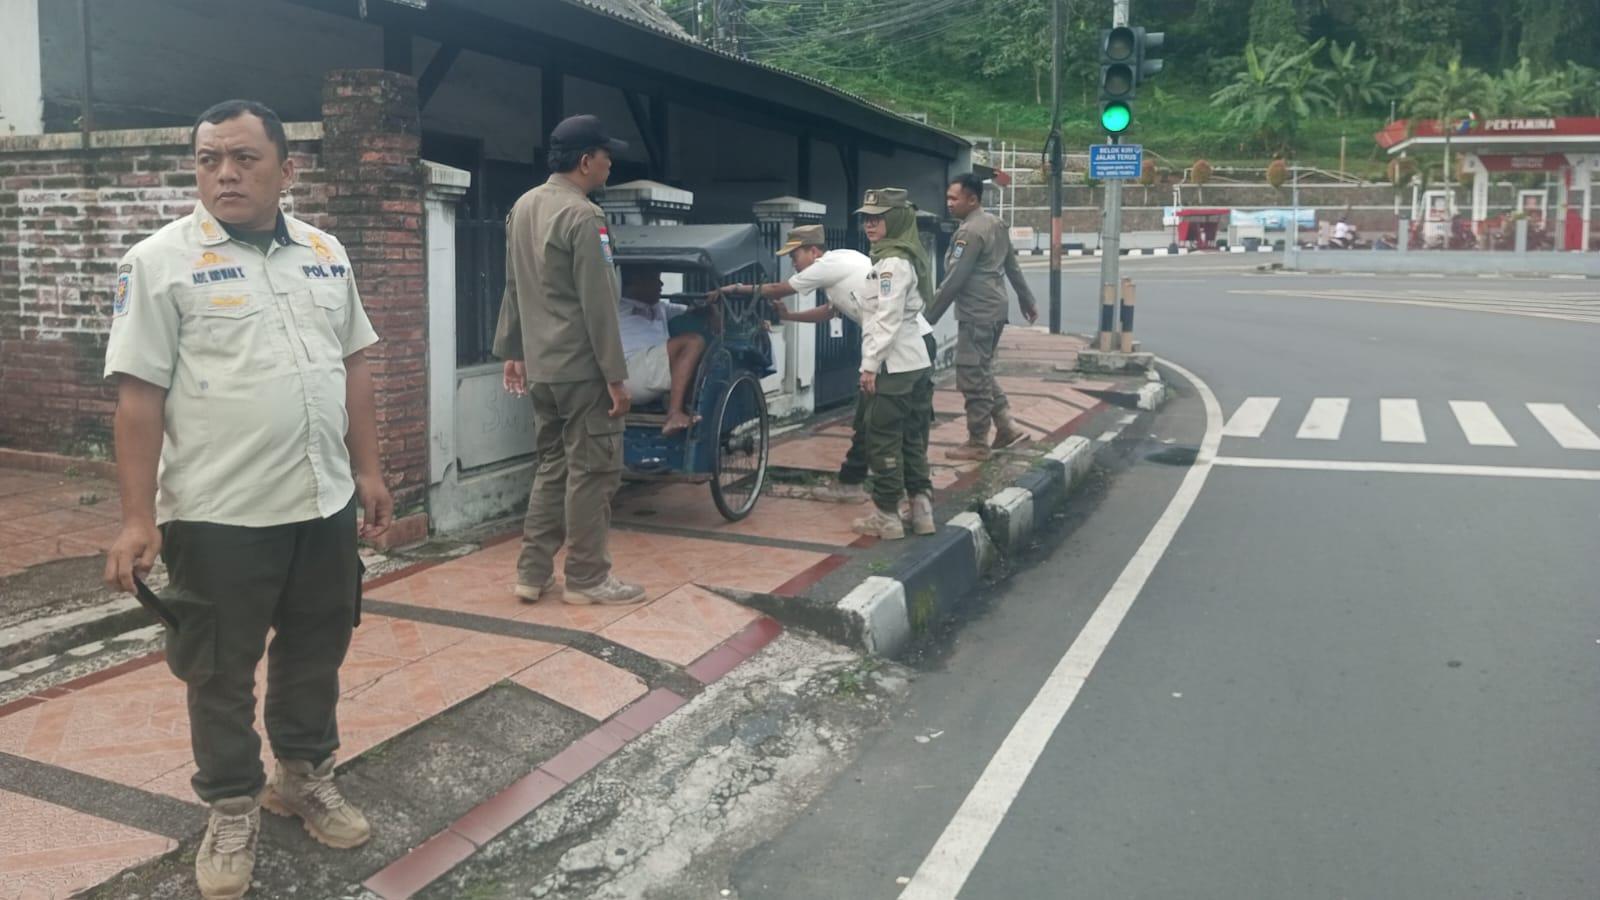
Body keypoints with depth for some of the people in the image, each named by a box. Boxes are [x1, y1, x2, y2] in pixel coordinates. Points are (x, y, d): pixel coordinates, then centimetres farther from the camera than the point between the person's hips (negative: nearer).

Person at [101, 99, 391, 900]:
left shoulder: (326, 254, 8)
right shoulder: (161, 261, -7)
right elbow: (138, 395, -10)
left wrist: (368, 471, 11)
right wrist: (138, 519, -13)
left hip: (325, 502, 5)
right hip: (219, 513, -5)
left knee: (316, 652, 17)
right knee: (221, 670, 9)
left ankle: (305, 775, 38)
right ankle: (232, 809, 27)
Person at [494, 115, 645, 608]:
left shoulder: (523, 207, 12)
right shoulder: (582, 216, -16)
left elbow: (513, 287, 17)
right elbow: (597, 305, -18)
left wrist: (512, 350, 23)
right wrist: (616, 376, -15)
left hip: (541, 365, 9)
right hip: (581, 368, -9)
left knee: (553, 466, 15)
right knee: (593, 470, 0)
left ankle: (533, 574, 17)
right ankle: (586, 578, 7)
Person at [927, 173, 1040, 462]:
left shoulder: (970, 232, -18)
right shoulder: (996, 223, 11)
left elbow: (954, 280, -20)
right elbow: (1013, 266, 19)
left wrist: (929, 317, -16)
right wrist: (1027, 301, 28)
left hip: (977, 314, -10)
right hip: (995, 310, 10)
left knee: (973, 379, -2)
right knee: (983, 373, 19)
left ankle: (977, 444, 6)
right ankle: (1007, 428, 19)